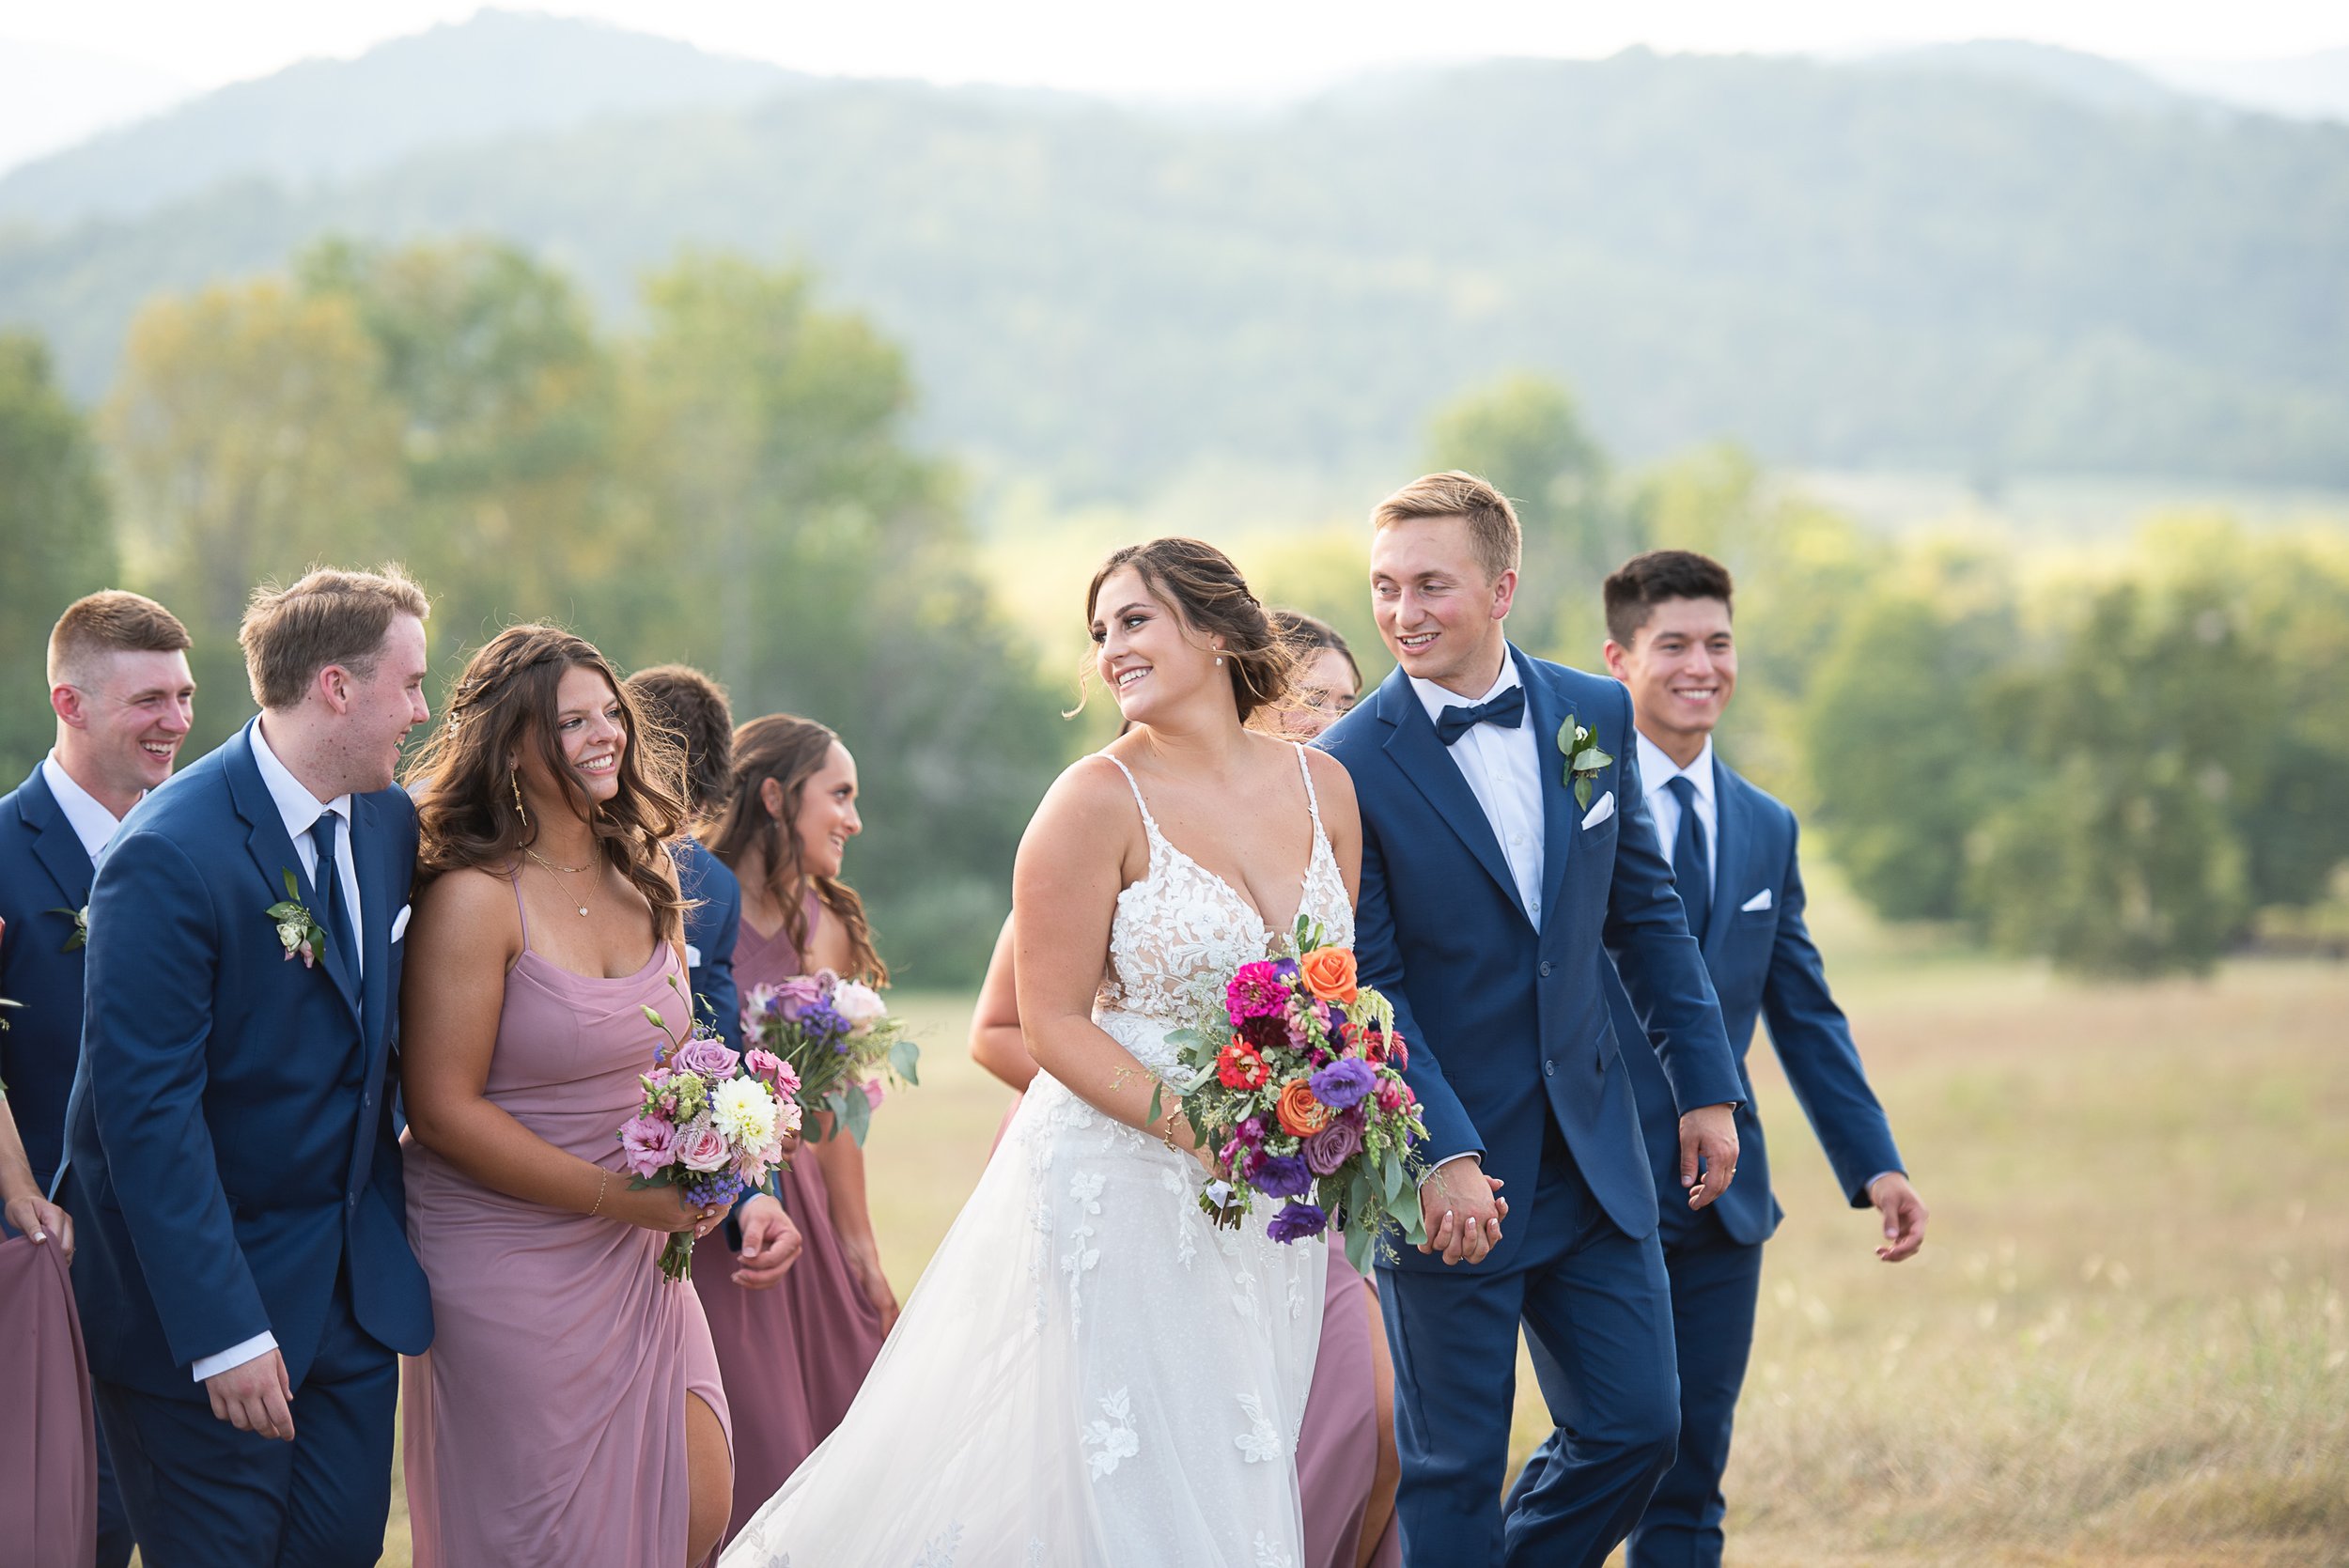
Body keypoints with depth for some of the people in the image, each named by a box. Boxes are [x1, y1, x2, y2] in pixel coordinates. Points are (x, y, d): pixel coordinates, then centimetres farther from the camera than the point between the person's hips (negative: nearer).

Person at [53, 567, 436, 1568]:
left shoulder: (391, 822, 4)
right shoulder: (169, 856, -20)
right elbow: (146, 1108, -22)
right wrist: (223, 1331, -24)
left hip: (356, 1286, 7)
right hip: (208, 1287, -7)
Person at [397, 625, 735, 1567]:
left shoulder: (644, 877, 6)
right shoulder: (474, 897, -16)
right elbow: (443, 1108, -17)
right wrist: (614, 1195, -18)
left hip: (639, 1260, 7)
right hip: (510, 1266, -7)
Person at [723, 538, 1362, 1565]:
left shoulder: (1322, 787, 5)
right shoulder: (1100, 801, -10)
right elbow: (1054, 1024, -12)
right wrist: (1194, 1125, -23)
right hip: (1122, 1193, -5)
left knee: (1234, 1477, 10)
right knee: (1123, 1485, -5)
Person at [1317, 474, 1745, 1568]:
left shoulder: (1595, 716, 3)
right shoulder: (1352, 768, -12)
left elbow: (1646, 916, 12)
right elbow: (1366, 990, -14)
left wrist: (1706, 1087, 10)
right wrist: (1443, 1158, -22)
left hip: (1593, 1154, 5)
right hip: (1449, 1181, -5)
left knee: (1639, 1428, 6)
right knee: (1453, 1472, 3)